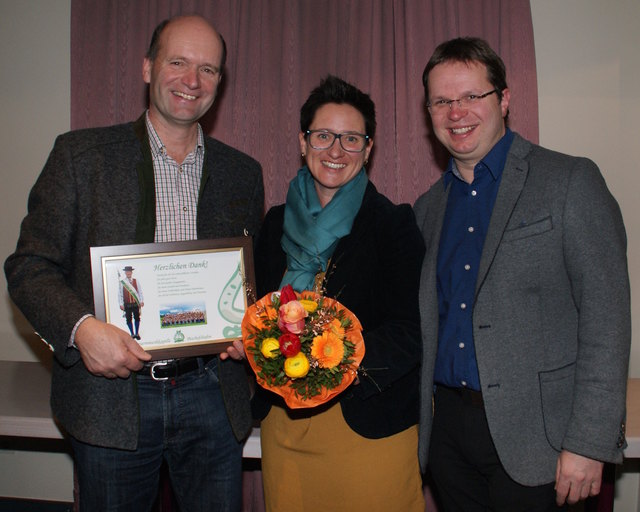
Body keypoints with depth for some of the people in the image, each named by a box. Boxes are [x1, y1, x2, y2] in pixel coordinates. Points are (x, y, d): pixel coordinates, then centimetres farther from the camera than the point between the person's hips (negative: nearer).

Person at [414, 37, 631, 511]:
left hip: (528, 434, -4)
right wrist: (416, 413, 6)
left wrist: (588, 443, -15)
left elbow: (606, 317, -11)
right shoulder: (429, 206, 10)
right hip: (446, 426, 5)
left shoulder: (570, 181, -7)